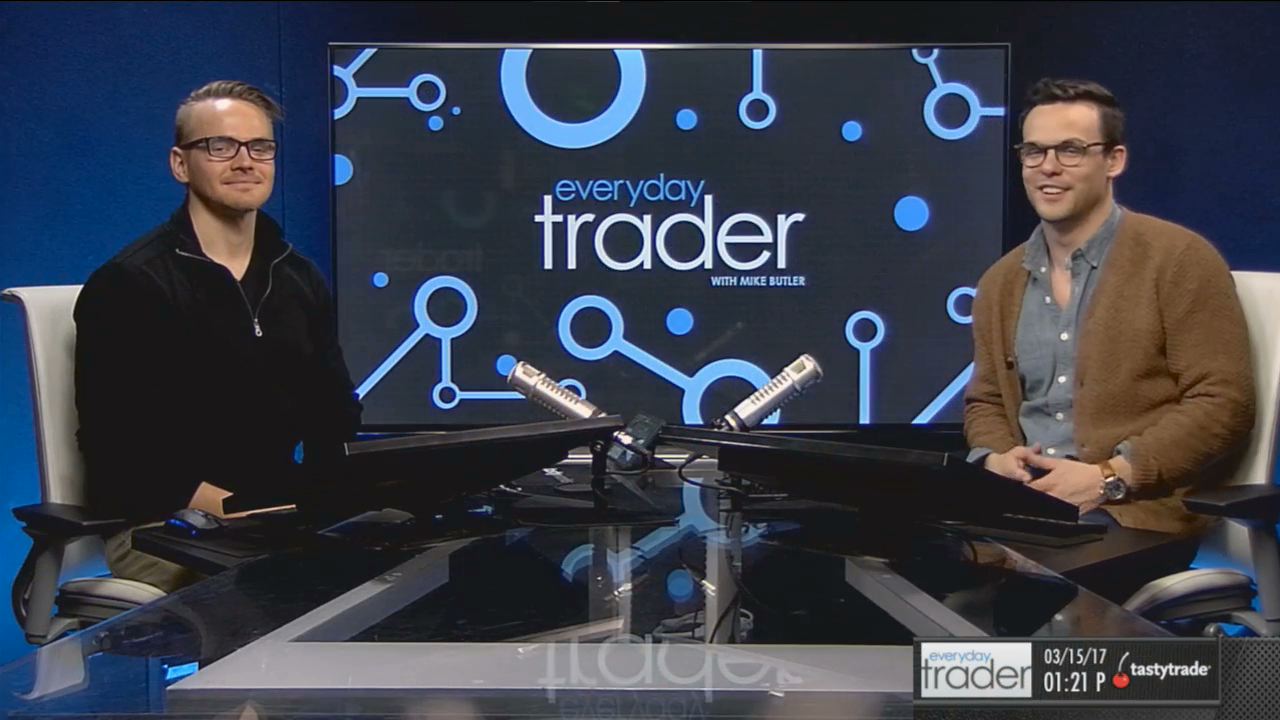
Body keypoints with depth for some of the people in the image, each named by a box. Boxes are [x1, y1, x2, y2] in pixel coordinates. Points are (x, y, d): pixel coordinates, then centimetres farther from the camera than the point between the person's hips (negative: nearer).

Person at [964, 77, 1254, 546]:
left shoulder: (1180, 259, -2)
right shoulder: (999, 282, 15)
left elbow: (1222, 403, -7)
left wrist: (1109, 478, -17)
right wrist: (994, 458, -2)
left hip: (1133, 508, -5)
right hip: (1019, 498, 5)